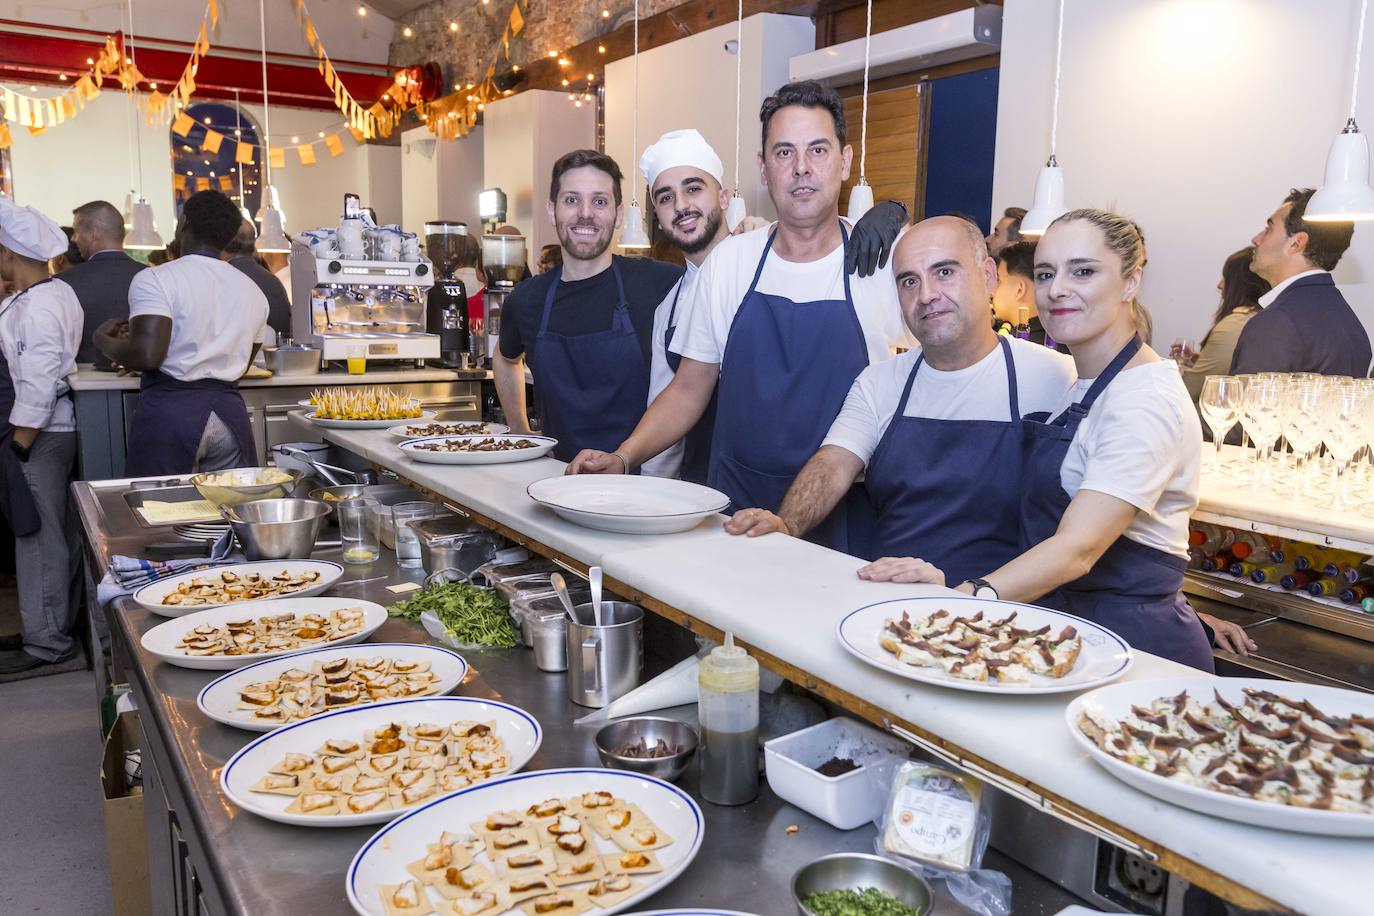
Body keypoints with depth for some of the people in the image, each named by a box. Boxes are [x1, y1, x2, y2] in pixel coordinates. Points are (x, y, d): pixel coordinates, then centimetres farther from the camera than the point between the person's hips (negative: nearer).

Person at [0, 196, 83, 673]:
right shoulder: (57, 292, 11)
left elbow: (39, 384, -21)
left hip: (39, 434, -9)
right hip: (54, 429, 9)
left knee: (39, 534, -1)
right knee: (54, 531, 16)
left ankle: (46, 641, 10)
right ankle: (56, 626, 28)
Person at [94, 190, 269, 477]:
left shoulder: (156, 279, -6)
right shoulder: (253, 291, 11)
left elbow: (147, 356, -17)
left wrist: (104, 340, 3)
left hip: (169, 412, -4)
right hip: (231, 411, 5)